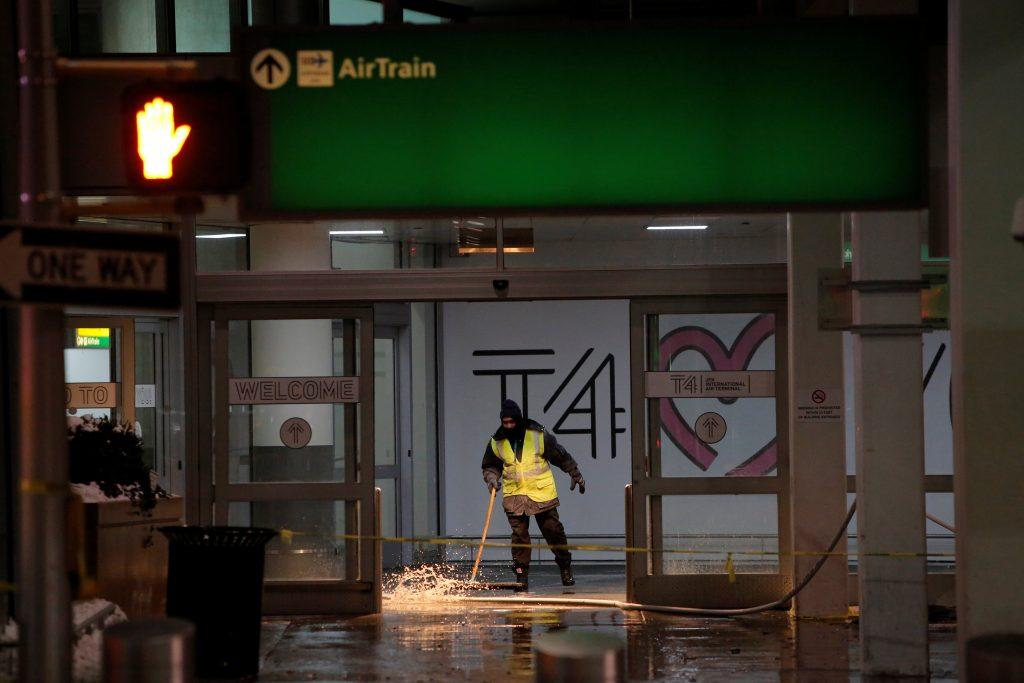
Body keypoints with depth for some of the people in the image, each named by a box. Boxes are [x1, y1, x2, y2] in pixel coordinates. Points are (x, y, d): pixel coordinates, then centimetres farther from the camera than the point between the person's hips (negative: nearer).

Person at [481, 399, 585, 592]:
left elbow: (561, 456, 6)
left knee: (554, 532, 4)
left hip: (542, 494, -1)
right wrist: (491, 478, -3)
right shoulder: (497, 442, 2)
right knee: (519, 535, -4)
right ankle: (521, 576, 1)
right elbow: (490, 465, 18)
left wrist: (576, 475, 13)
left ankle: (565, 568, 20)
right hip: (514, 496, 1)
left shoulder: (538, 436, -5)